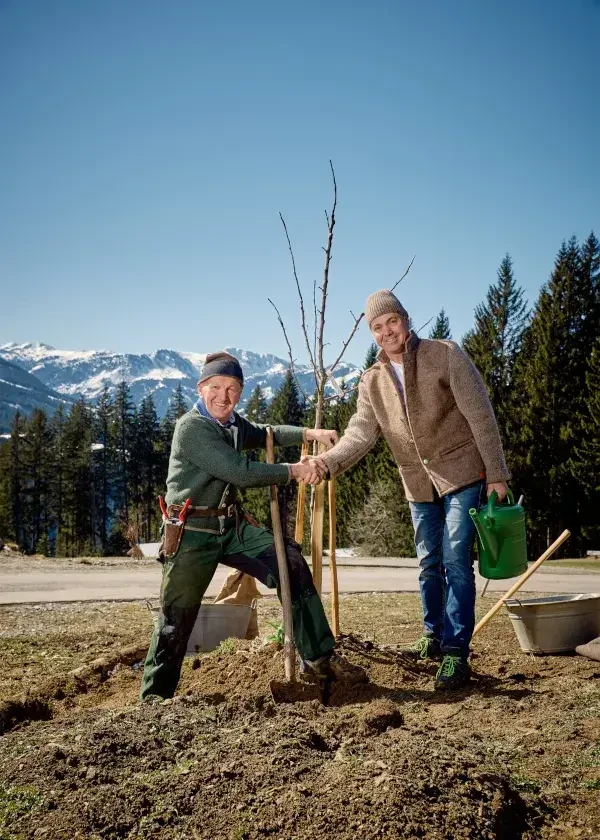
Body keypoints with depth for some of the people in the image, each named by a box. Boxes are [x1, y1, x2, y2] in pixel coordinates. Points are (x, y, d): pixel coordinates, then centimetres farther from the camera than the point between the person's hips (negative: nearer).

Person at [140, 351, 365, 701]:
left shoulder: (232, 422, 7)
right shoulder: (191, 427, -18)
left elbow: (264, 434, 27)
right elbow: (240, 472, -24)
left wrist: (309, 433, 14)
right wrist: (294, 471, -17)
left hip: (231, 526, 8)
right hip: (192, 531, -8)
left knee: (291, 561, -1)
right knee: (178, 615, -1)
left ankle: (319, 657, 6)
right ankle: (155, 695, 18)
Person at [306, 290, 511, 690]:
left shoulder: (445, 355, -10)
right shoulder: (372, 381, 3)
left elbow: (481, 415, -11)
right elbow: (361, 433, -7)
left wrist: (496, 473, -13)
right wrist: (328, 462, -26)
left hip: (462, 474, -5)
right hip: (419, 483, 5)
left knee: (456, 562, -9)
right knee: (429, 564, 14)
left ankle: (456, 651, -2)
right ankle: (435, 636, 32)